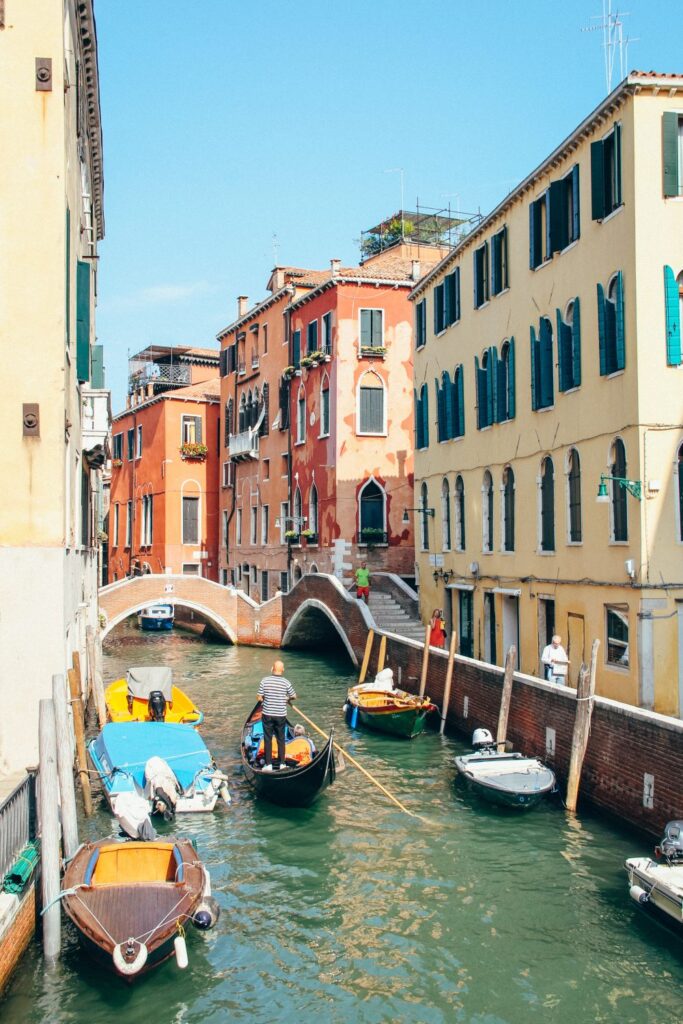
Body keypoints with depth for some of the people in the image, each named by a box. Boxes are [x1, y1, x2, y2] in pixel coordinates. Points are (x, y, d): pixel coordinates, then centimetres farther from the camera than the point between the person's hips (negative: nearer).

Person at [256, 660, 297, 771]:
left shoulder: (264, 680, -9)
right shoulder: (286, 683, -9)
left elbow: (259, 698, -6)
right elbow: (294, 697, 4)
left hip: (267, 715, 0)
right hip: (281, 715, 0)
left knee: (267, 739, 7)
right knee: (281, 740, 12)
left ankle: (268, 764, 8)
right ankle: (281, 764, 16)